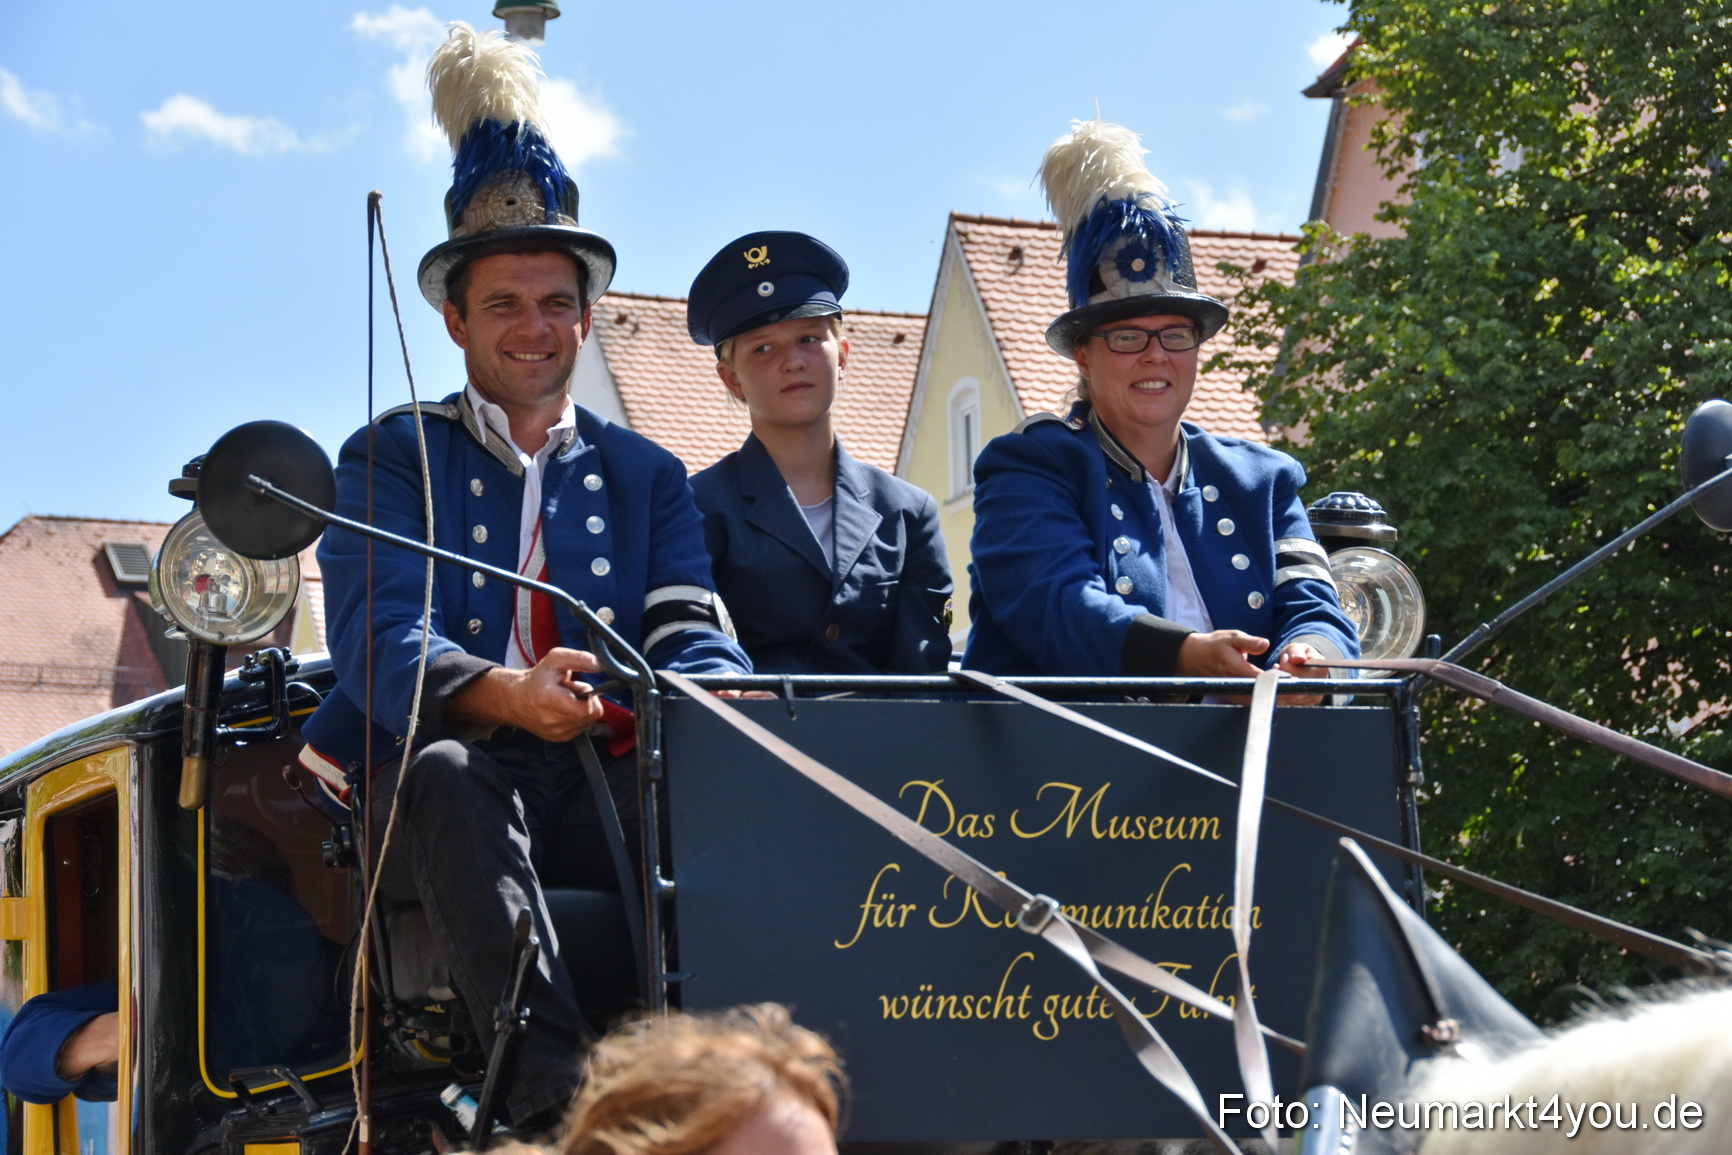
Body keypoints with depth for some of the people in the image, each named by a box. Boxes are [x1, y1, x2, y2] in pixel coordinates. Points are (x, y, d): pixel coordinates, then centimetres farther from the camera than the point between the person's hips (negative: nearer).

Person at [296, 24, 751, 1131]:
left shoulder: (648, 477, 24)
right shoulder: (393, 459, 15)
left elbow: (691, 637, 9)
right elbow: (379, 640, -3)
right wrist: (504, 696, -26)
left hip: (608, 791, 2)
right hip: (447, 799, -2)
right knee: (448, 773, -39)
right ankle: (559, 1094, -52)